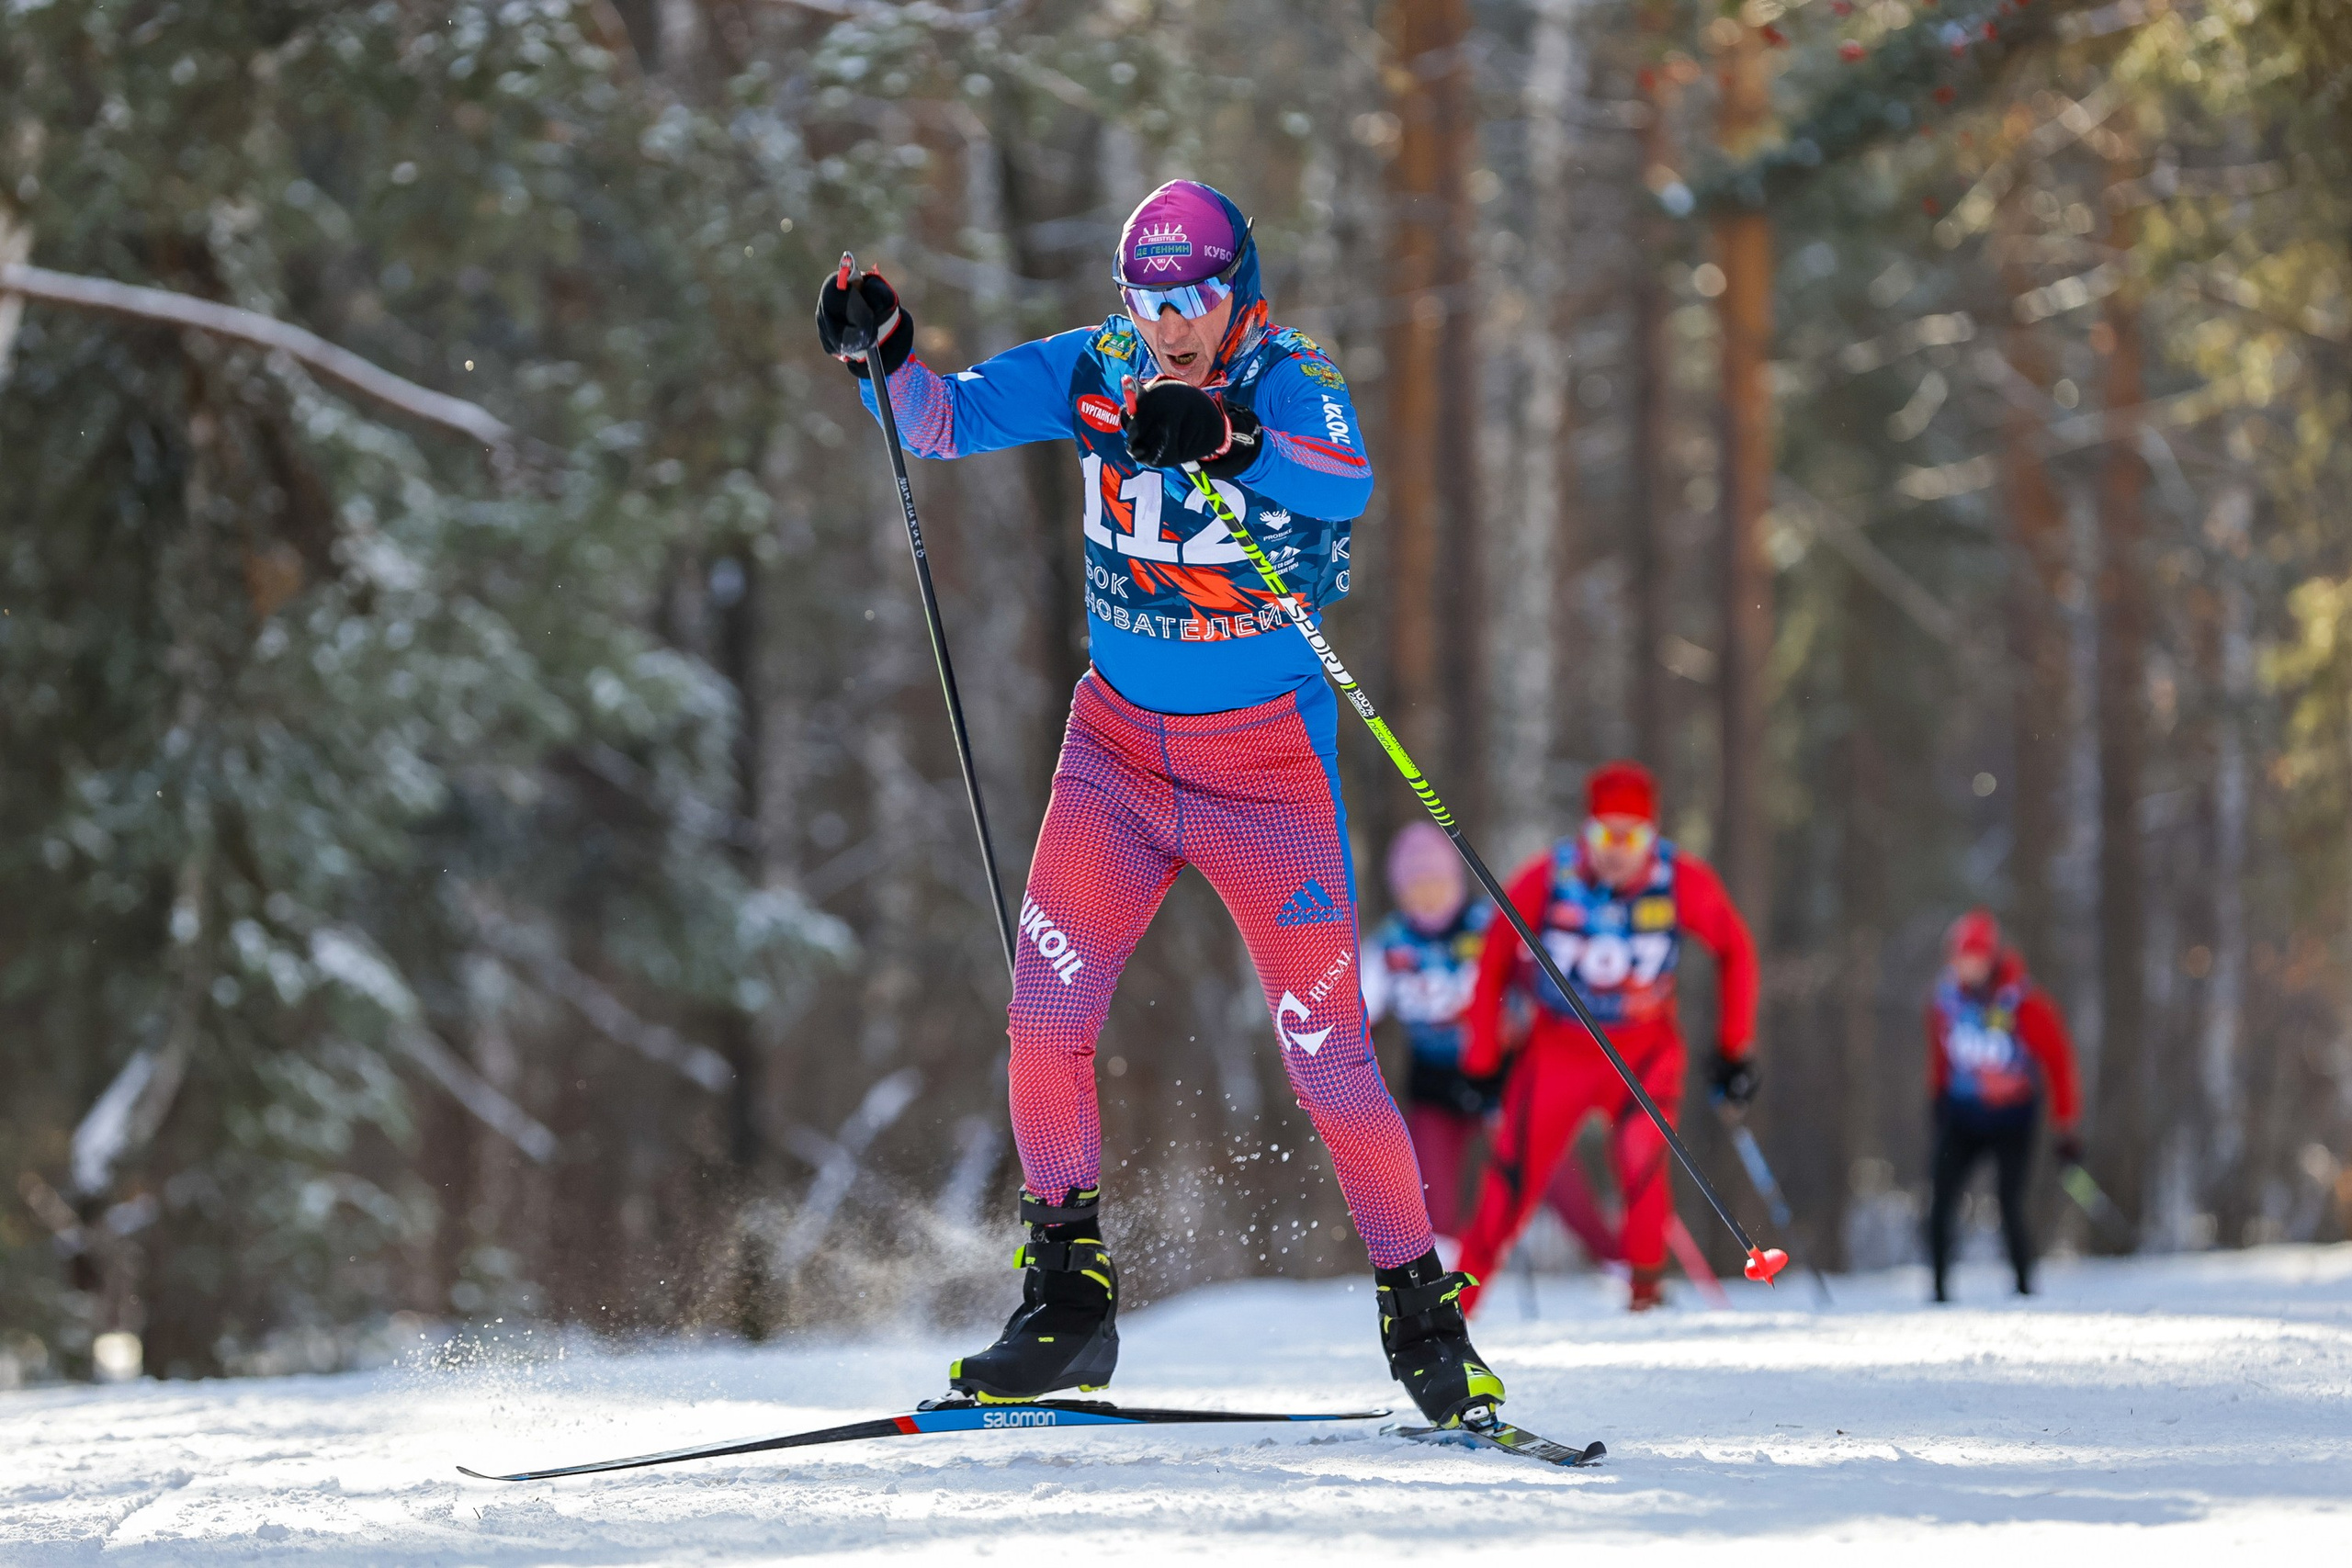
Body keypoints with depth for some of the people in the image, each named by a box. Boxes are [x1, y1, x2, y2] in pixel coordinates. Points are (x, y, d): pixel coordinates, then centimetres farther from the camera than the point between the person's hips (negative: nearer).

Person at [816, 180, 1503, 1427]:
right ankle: (1068, 1295, 1)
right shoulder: (1094, 374, -1)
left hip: (1269, 763, -3)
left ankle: (1421, 1309, 12)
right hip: (1119, 744, 3)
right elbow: (943, 418, -5)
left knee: (1326, 1052, -5)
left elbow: (1344, 483, -34)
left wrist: (1229, 441, -52)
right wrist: (886, 354, -26)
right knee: (1045, 1004, -12)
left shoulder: (1290, 384, -13)